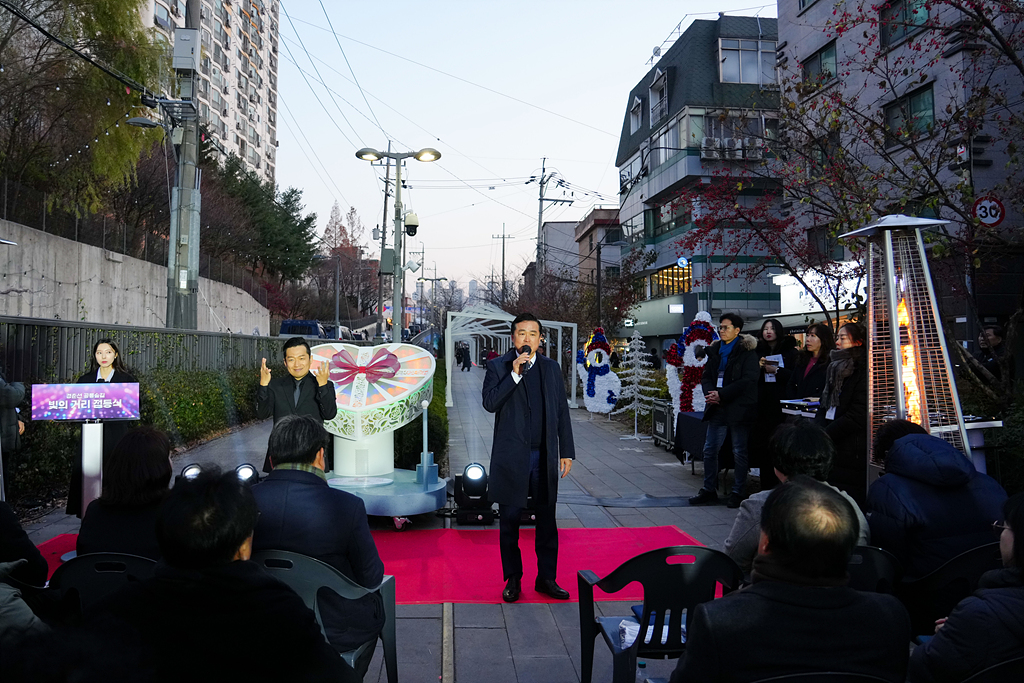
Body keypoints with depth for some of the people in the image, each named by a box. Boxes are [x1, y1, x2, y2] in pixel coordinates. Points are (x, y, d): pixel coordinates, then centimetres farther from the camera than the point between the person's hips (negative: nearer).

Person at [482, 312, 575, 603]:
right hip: (511, 456, -2)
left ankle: (546, 578, 20)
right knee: (509, 521, 7)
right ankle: (513, 579, 21)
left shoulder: (551, 368, 8)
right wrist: (515, 374, -19)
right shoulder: (498, 366, 0)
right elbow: (489, 403, -14)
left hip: (545, 456, 2)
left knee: (546, 519, 8)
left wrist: (567, 452, 6)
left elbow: (562, 411, 9)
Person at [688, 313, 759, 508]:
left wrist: (722, 394, -18)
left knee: (739, 452, 3)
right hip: (718, 408, 6)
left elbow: (748, 380, -15)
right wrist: (710, 392, -6)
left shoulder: (747, 351, -6)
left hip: (739, 409, -6)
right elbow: (706, 375, 16)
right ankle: (709, 490, 17)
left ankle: (737, 493, 13)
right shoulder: (715, 350, 14)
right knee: (709, 450, 7)